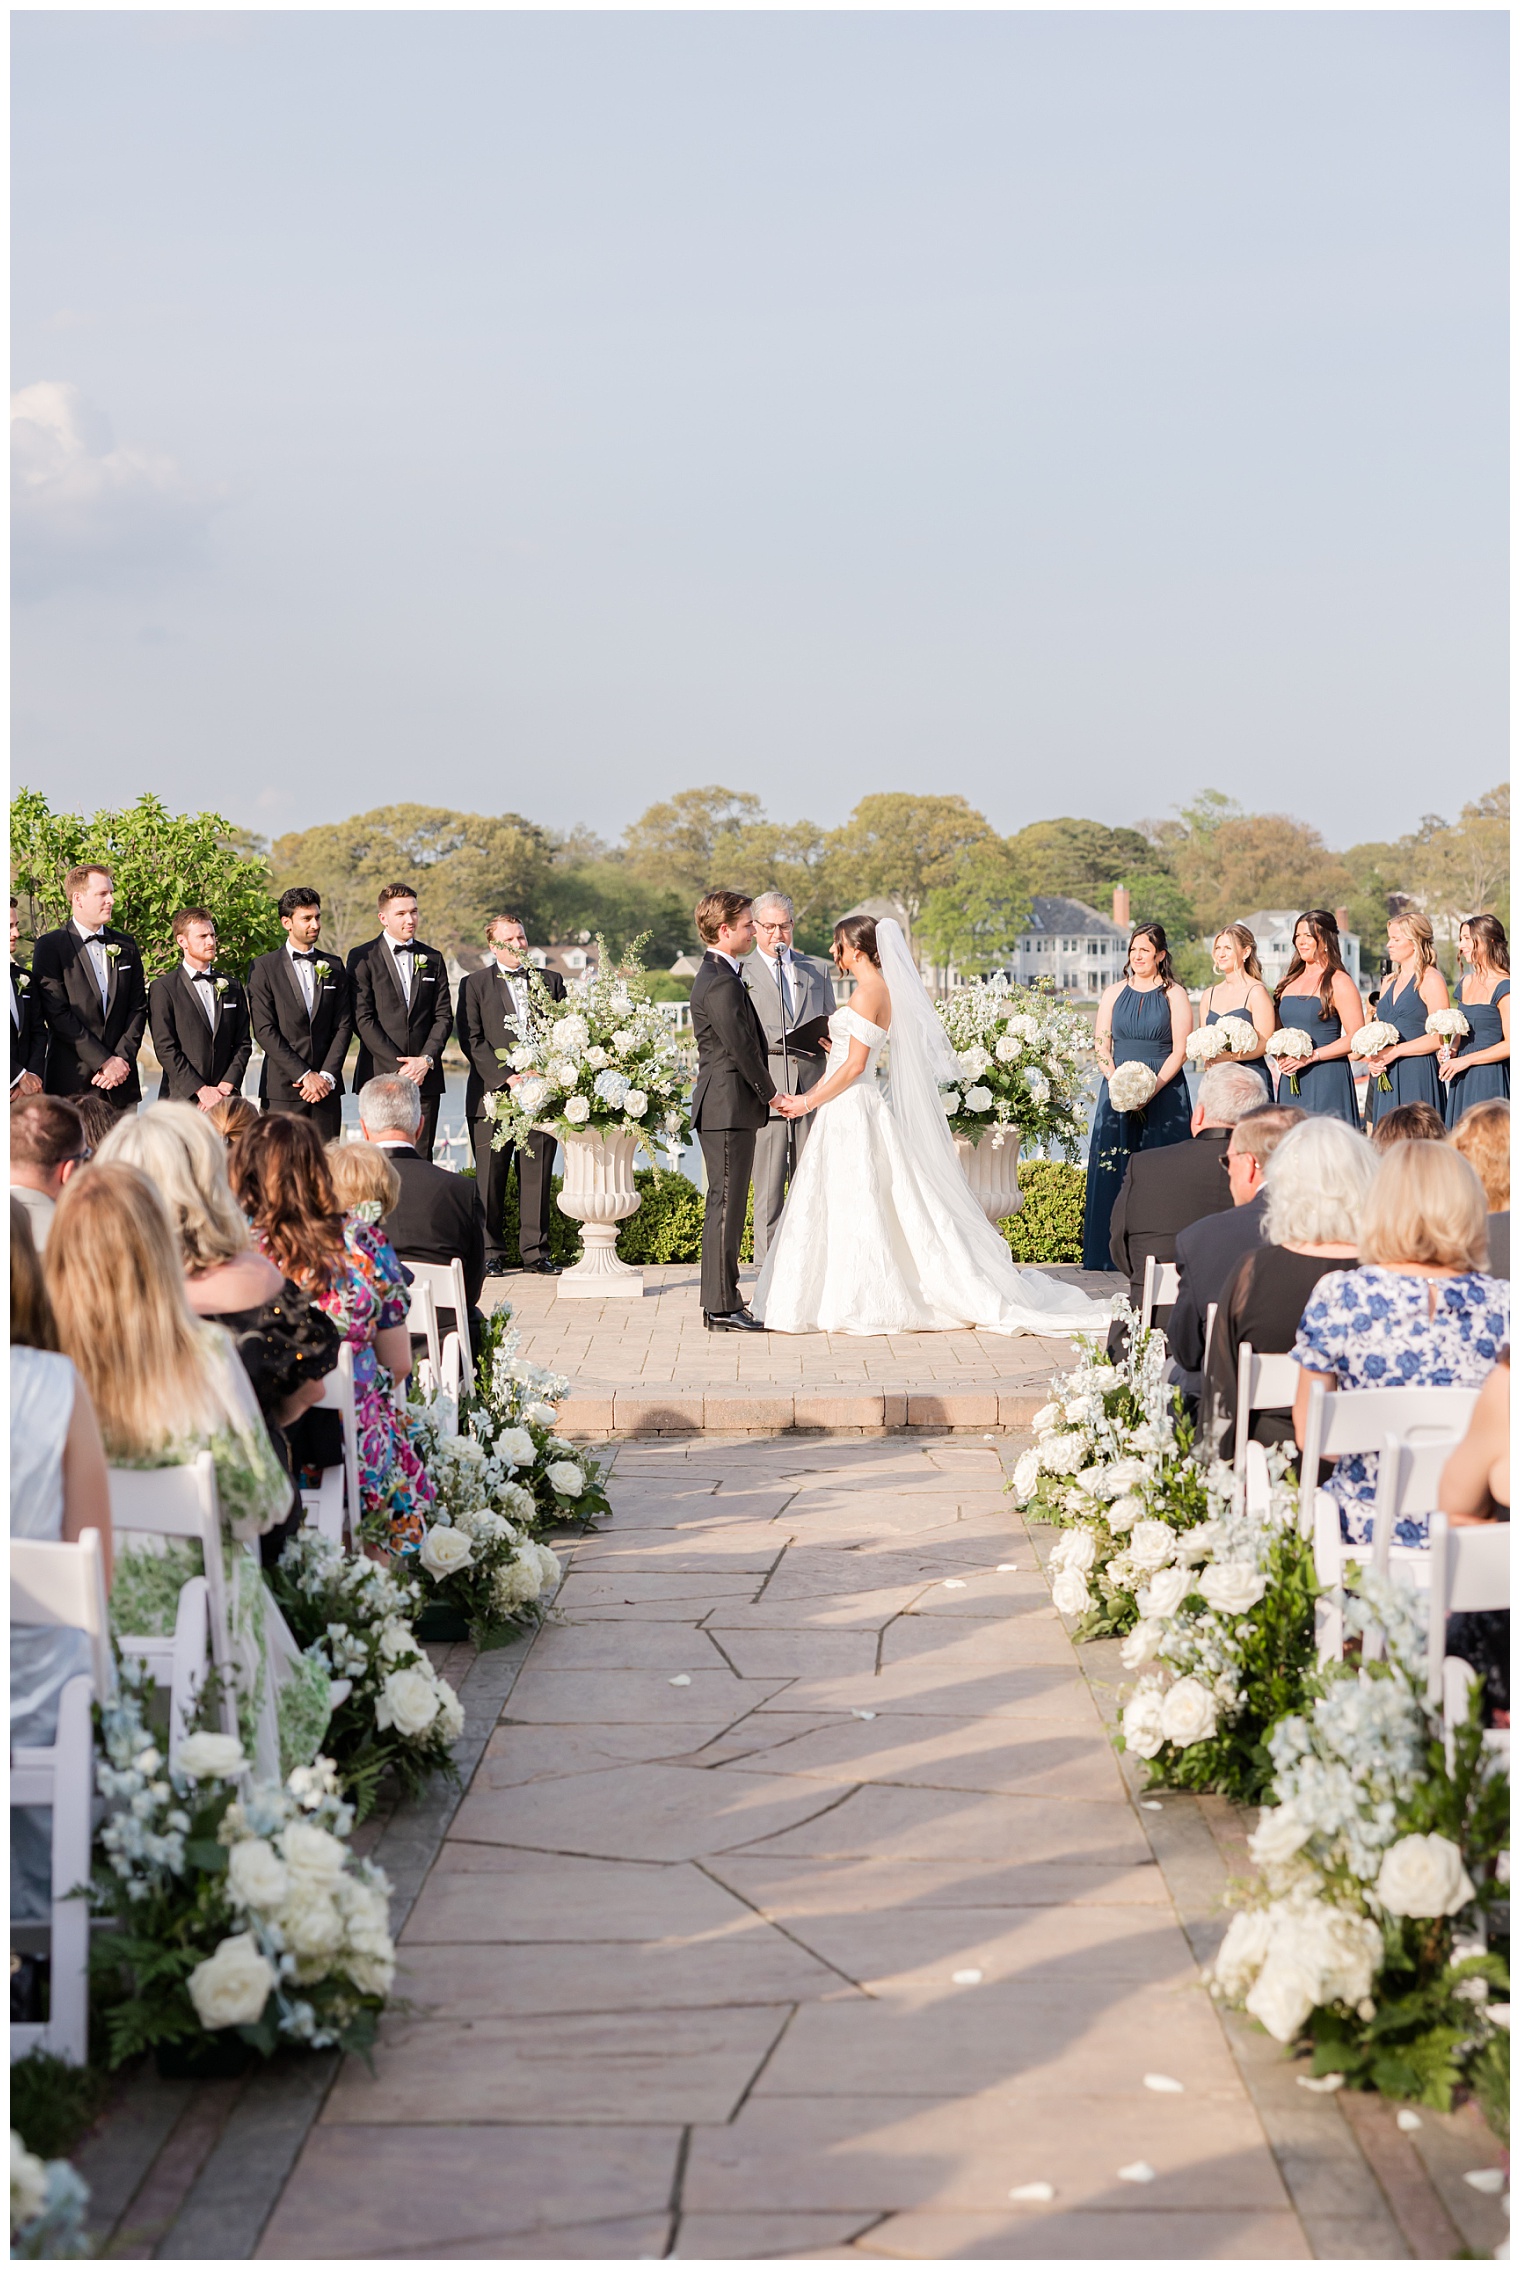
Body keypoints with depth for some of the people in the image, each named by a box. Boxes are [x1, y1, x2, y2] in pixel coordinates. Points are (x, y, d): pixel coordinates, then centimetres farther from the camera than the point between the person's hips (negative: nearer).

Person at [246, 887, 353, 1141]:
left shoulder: (334, 968, 13)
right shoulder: (264, 968, 1)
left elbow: (344, 1026, 9)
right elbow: (264, 1031, -6)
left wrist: (327, 1075, -5)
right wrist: (304, 1075, -11)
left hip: (327, 1087, 3)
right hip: (282, 1089, -3)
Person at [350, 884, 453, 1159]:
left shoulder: (432, 959, 14)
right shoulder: (364, 959, 1)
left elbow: (444, 1017, 10)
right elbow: (363, 1020, -5)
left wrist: (426, 1059, -7)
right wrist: (398, 1066, -12)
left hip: (425, 1078, 3)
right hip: (380, 1074, -3)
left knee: (421, 1160, 1)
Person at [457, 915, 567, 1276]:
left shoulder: (551, 981, 13)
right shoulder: (475, 984, 5)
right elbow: (471, 1040, -2)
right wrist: (505, 1077, -13)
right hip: (493, 1093, -2)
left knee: (538, 1176, 2)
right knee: (490, 1177, 0)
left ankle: (535, 1252, 9)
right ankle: (491, 1253, 7)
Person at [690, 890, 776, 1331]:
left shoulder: (717, 975, 17)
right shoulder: (721, 983, -17)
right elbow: (741, 1048, -18)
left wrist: (763, 1093, 14)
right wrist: (769, 1093, -6)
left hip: (726, 1108, 11)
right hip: (730, 1108, -11)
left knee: (726, 1204, 13)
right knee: (726, 1204, -8)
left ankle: (720, 1300, 19)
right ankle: (723, 1307, -5)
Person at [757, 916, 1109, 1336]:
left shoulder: (869, 991, -14)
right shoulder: (877, 989, 15)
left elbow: (854, 1065, -18)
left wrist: (809, 1102, -13)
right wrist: (804, 1098, 19)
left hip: (854, 1112, -10)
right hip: (848, 1112, 10)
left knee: (859, 1208, -5)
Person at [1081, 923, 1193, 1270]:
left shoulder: (1174, 995, 2)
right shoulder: (1114, 993, 11)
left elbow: (1181, 1050, -3)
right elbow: (1100, 1045, 6)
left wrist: (1152, 1088, -14)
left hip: (1165, 1094, -3)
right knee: (1113, 1172, -2)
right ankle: (1112, 1253, 1)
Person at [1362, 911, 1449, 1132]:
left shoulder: (1430, 980, -4)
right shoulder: (1390, 983, 19)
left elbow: (1440, 1037, -12)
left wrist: (1394, 1052, -15)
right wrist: (1372, 1059, 1)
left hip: (1416, 1076, -7)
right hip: (1383, 1077, 7)